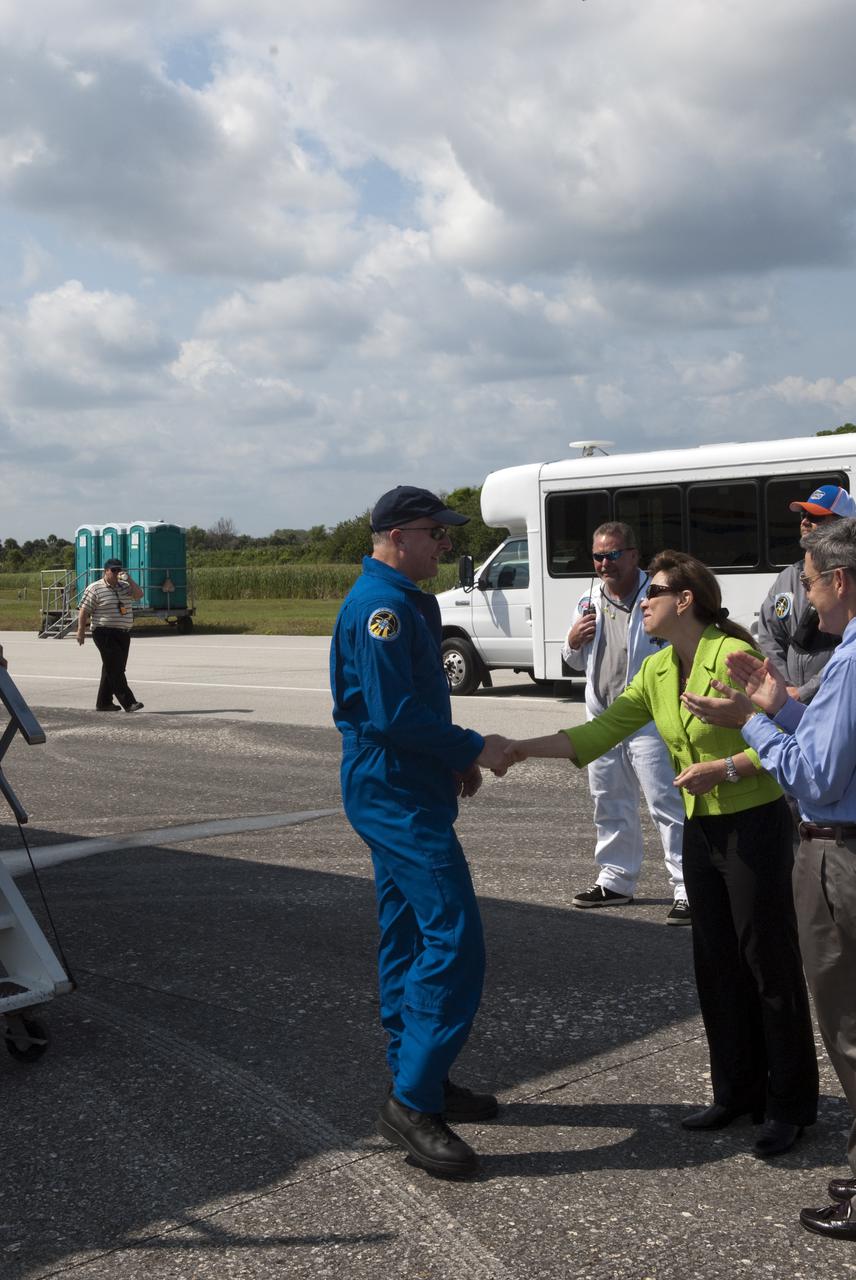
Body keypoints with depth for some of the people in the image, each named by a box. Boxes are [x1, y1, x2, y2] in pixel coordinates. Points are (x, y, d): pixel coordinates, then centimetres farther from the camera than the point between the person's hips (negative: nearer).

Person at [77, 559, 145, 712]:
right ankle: (128, 702, -14)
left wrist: (128, 579, -8)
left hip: (124, 634, 7)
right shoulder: (94, 589, -4)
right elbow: (84, 611, -5)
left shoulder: (124, 586, 13)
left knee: (111, 670, 11)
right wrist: (81, 630, -11)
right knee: (115, 670, -10)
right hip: (105, 634, -7)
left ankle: (104, 702, 19)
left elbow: (139, 595, 0)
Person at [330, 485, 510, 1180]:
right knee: (454, 940, -13)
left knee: (410, 936, 15)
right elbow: (393, 714, -23)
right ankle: (414, 1102, -8)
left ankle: (419, 1082, 25)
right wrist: (474, 748, -14)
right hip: (398, 799, -11)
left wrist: (458, 757, 10)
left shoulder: (406, 601, 17)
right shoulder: (382, 604, -17)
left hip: (400, 795, 11)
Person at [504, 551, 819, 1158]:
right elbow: (601, 731, 2)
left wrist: (725, 768, -25)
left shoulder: (734, 655, -17)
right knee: (717, 965, 13)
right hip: (702, 829, 8)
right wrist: (525, 748, -6)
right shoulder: (657, 671, 6)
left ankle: (791, 1105, 15)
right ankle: (738, 1090, 27)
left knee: (770, 965, 1)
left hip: (755, 826, -8)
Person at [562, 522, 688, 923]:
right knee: (610, 806, 16)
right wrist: (572, 642, 0)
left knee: (666, 803, -9)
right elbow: (577, 662, 21)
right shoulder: (589, 602, 12)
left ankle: (686, 888, -5)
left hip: (649, 719, -7)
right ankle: (615, 879, 30)